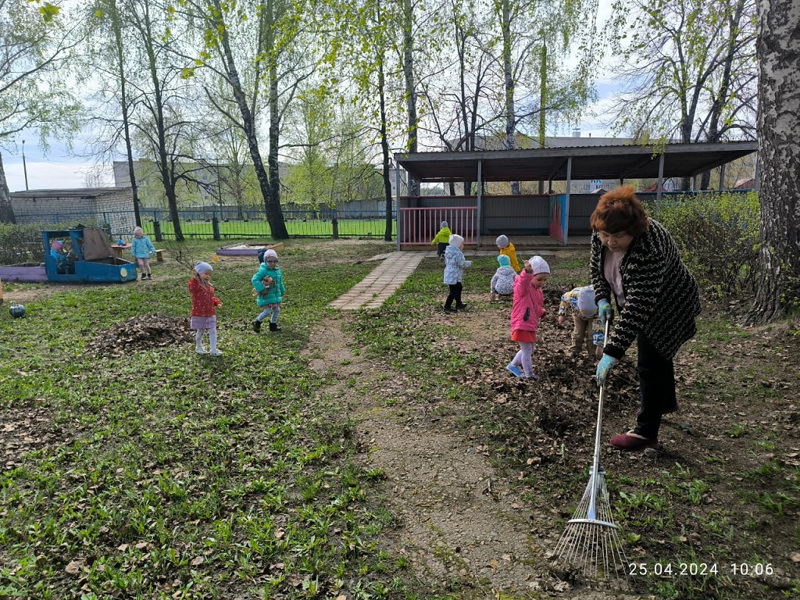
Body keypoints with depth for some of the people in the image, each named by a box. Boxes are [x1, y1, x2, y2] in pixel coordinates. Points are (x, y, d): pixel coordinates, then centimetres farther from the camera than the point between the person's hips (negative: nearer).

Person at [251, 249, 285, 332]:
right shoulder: (263, 271, -17)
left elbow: (280, 282, 19)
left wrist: (282, 291, 21)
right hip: (266, 296, -7)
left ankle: (273, 325, 27)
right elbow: (255, 279, -23)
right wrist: (261, 289, -27)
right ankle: (257, 322, 16)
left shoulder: (277, 271, 6)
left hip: (276, 295, 7)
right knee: (267, 311, -6)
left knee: (277, 310, 11)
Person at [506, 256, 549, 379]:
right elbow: (523, 281, -44)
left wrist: (541, 312, 2)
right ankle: (529, 374, 15)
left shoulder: (538, 291, 10)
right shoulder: (522, 288, -18)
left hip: (531, 325, 10)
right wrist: (527, 271, -64)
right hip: (521, 325, -9)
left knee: (530, 348, 22)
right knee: (527, 350, 0)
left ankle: (513, 365, 38)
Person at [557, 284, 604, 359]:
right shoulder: (572, 295, -43)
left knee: (592, 333, -15)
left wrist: (600, 346, -41)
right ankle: (575, 350, 11)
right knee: (578, 331, -7)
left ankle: (593, 353, 0)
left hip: (594, 317, -1)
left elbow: (599, 329, -40)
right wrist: (562, 314, -15)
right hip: (578, 313, 2)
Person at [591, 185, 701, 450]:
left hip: (667, 308, -8)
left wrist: (612, 353, -45)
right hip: (641, 306, 8)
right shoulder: (600, 234, -18)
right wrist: (602, 298, -10)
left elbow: (637, 308, -44)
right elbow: (597, 265, 3)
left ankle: (646, 433, 11)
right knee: (656, 355, 25)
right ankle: (667, 402, 48)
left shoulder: (649, 249, -41)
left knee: (650, 364, -3)